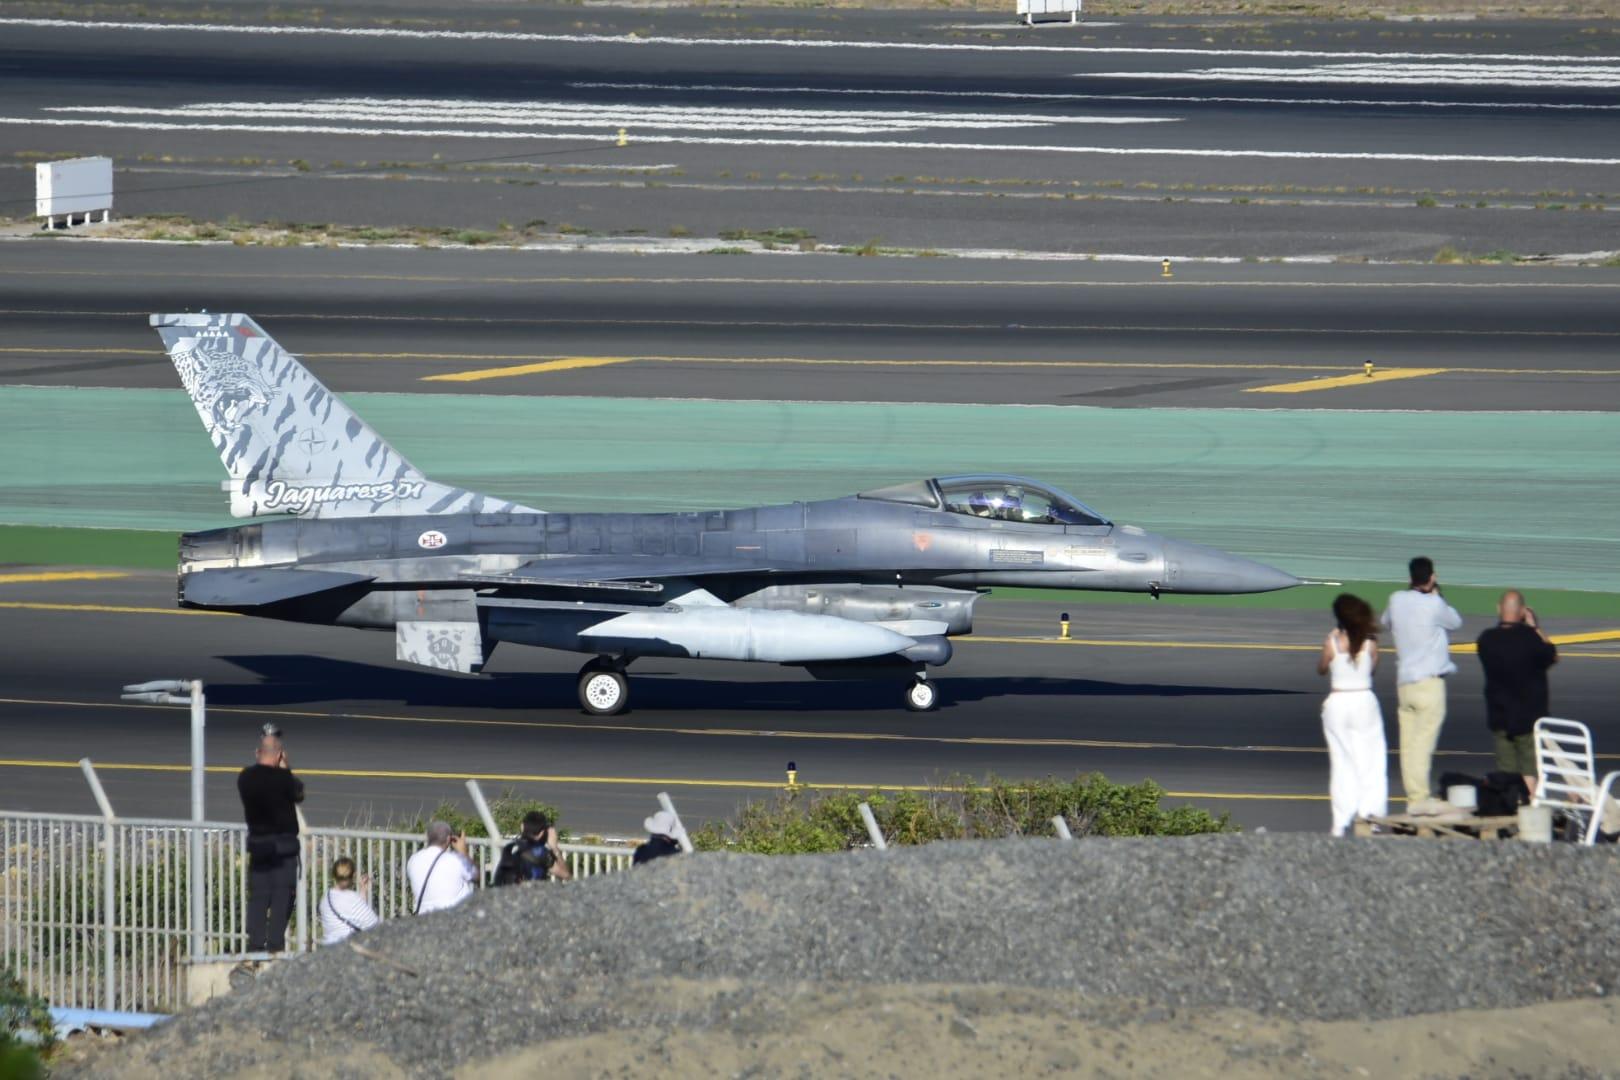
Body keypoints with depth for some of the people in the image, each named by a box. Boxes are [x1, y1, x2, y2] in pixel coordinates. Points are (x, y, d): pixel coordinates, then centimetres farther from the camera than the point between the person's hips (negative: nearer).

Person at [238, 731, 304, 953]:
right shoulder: (282, 778, -14)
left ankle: (255, 944, 0)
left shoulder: (245, 778, 0)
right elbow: (298, 793, 2)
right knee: (282, 897, -2)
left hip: (257, 845, 4)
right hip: (283, 844, -4)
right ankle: (275, 944, -8)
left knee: (257, 897, 6)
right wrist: (285, 768, 12)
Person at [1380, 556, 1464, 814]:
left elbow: (1386, 622, 24)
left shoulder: (1397, 600, 3)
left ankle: (1414, 796, 9)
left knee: (1408, 742, 7)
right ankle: (1419, 799, -10)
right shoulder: (1434, 605, -12)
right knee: (1424, 742, -6)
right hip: (1430, 682, -6)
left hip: (1404, 681, 6)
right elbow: (1455, 621, 5)